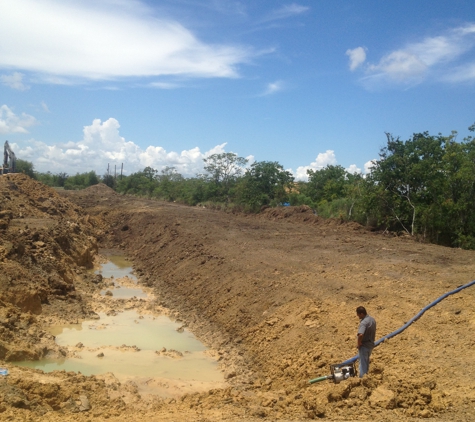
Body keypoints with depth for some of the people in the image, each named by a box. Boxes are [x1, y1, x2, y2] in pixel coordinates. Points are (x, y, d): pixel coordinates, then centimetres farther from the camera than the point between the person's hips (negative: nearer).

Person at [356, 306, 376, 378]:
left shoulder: (364, 322, -27)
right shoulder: (372, 319, 3)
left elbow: (360, 335, -40)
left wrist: (358, 343, -24)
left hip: (364, 345, -9)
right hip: (371, 344, 9)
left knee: (363, 363, 3)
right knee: (366, 361, 24)